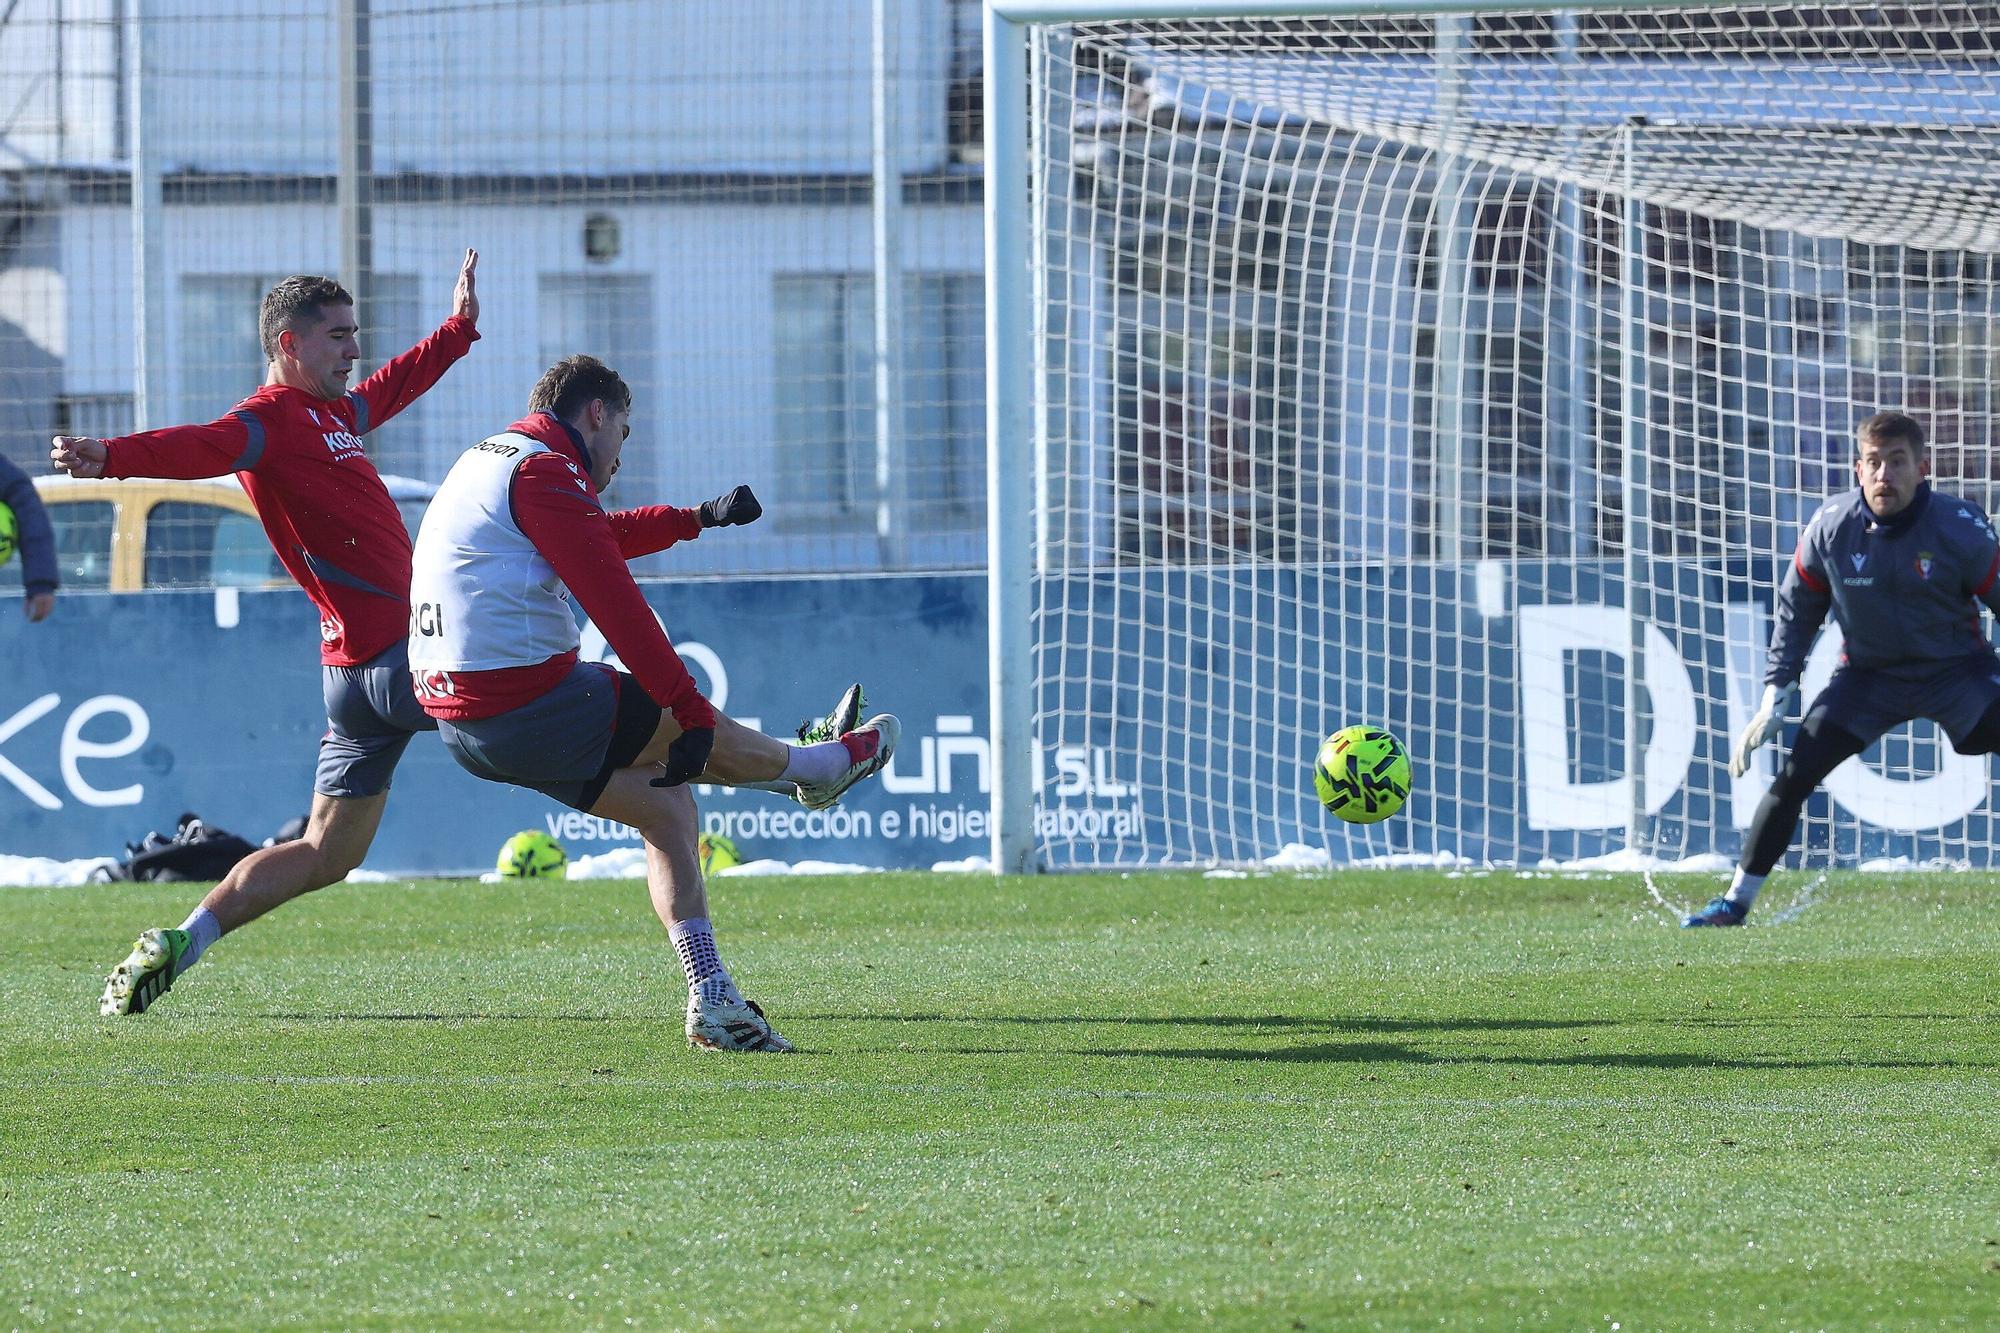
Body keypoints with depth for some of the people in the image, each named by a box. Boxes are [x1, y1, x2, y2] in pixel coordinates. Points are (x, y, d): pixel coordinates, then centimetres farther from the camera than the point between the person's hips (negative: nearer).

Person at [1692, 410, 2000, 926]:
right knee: (1794, 775, -9)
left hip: (1956, 669, -2)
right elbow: (1797, 609, 2)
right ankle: (1737, 900, 4)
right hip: (1868, 672, 2)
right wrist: (1775, 699, -1)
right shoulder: (1831, 527, -14)